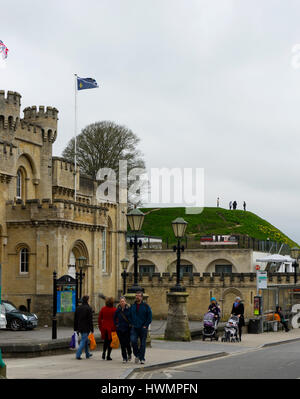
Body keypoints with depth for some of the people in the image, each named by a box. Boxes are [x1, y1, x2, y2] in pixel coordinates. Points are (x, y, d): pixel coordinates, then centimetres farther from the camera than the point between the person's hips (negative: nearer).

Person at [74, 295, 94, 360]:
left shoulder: (78, 308, 6)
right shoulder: (88, 308, -13)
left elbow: (75, 319, 10)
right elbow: (90, 320, -14)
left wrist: (76, 329, 16)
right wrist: (92, 329, -8)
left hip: (80, 327, 7)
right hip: (86, 328, -7)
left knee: (86, 340, 21)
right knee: (83, 341, -4)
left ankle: (87, 354, 30)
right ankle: (78, 355, -13)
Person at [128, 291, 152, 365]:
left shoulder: (146, 306, -2)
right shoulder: (132, 306, 9)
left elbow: (150, 317, 0)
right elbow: (129, 316, 20)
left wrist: (145, 325, -6)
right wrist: (132, 324, 8)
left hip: (143, 328, -2)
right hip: (134, 328, 2)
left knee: (142, 343, 0)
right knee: (133, 340, -15)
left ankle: (142, 359, 11)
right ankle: (137, 355, 7)